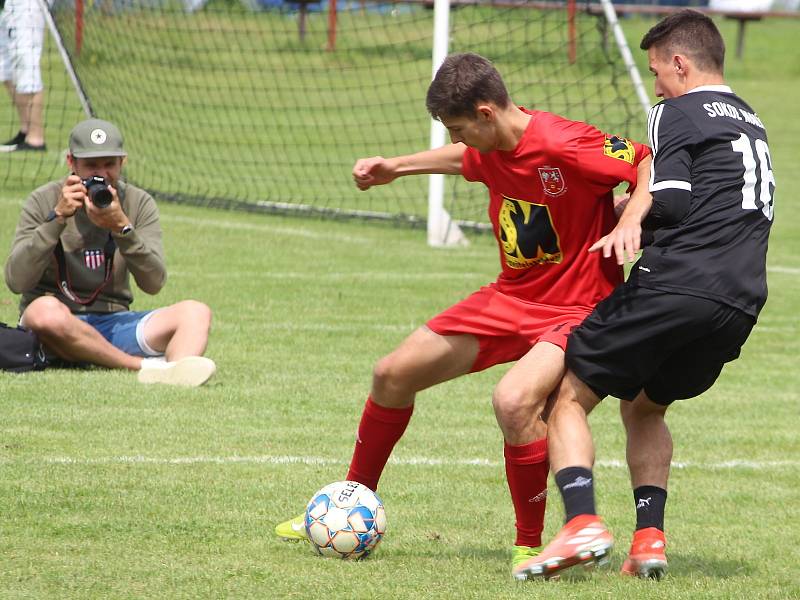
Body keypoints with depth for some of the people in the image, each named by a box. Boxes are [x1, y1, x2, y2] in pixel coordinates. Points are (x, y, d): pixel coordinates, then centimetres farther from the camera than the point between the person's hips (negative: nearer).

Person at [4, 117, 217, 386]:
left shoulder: (139, 203, 6)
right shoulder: (43, 201, -1)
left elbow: (154, 283, -7)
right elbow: (17, 281, -13)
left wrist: (122, 227, -21)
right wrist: (58, 218, -19)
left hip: (114, 321, 3)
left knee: (196, 312, -19)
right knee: (46, 310, -38)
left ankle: (178, 372, -52)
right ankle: (147, 367, -31)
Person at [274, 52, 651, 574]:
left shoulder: (565, 147, -27)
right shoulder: (491, 147, -1)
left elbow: (653, 165, -22)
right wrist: (397, 167, 30)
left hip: (576, 310, -9)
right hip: (511, 297, 9)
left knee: (514, 401, -35)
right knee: (394, 374, 11)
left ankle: (529, 547, -15)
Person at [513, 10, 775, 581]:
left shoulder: (676, 114, 1)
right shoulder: (752, 122, 26)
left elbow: (671, 201, -12)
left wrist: (628, 218, 4)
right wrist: (632, 212, 24)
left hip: (677, 285, -7)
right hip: (742, 304, 7)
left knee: (569, 397, 1)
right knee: (645, 407, 26)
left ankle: (583, 522, -19)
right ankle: (649, 535, 9)